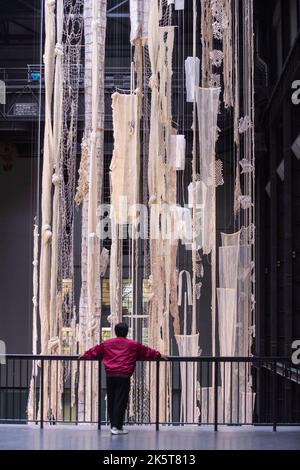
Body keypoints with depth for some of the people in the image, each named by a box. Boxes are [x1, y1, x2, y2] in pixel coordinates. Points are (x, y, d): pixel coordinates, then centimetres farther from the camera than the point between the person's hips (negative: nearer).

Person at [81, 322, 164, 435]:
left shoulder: (107, 343, 15)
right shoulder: (133, 344, 9)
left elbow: (94, 351, 24)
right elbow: (147, 351, 17)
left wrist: (85, 355, 40)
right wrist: (159, 355, 31)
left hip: (110, 375, 3)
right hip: (124, 376, -3)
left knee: (111, 400, 12)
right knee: (121, 401, -4)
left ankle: (113, 425, 18)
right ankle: (117, 427, -9)